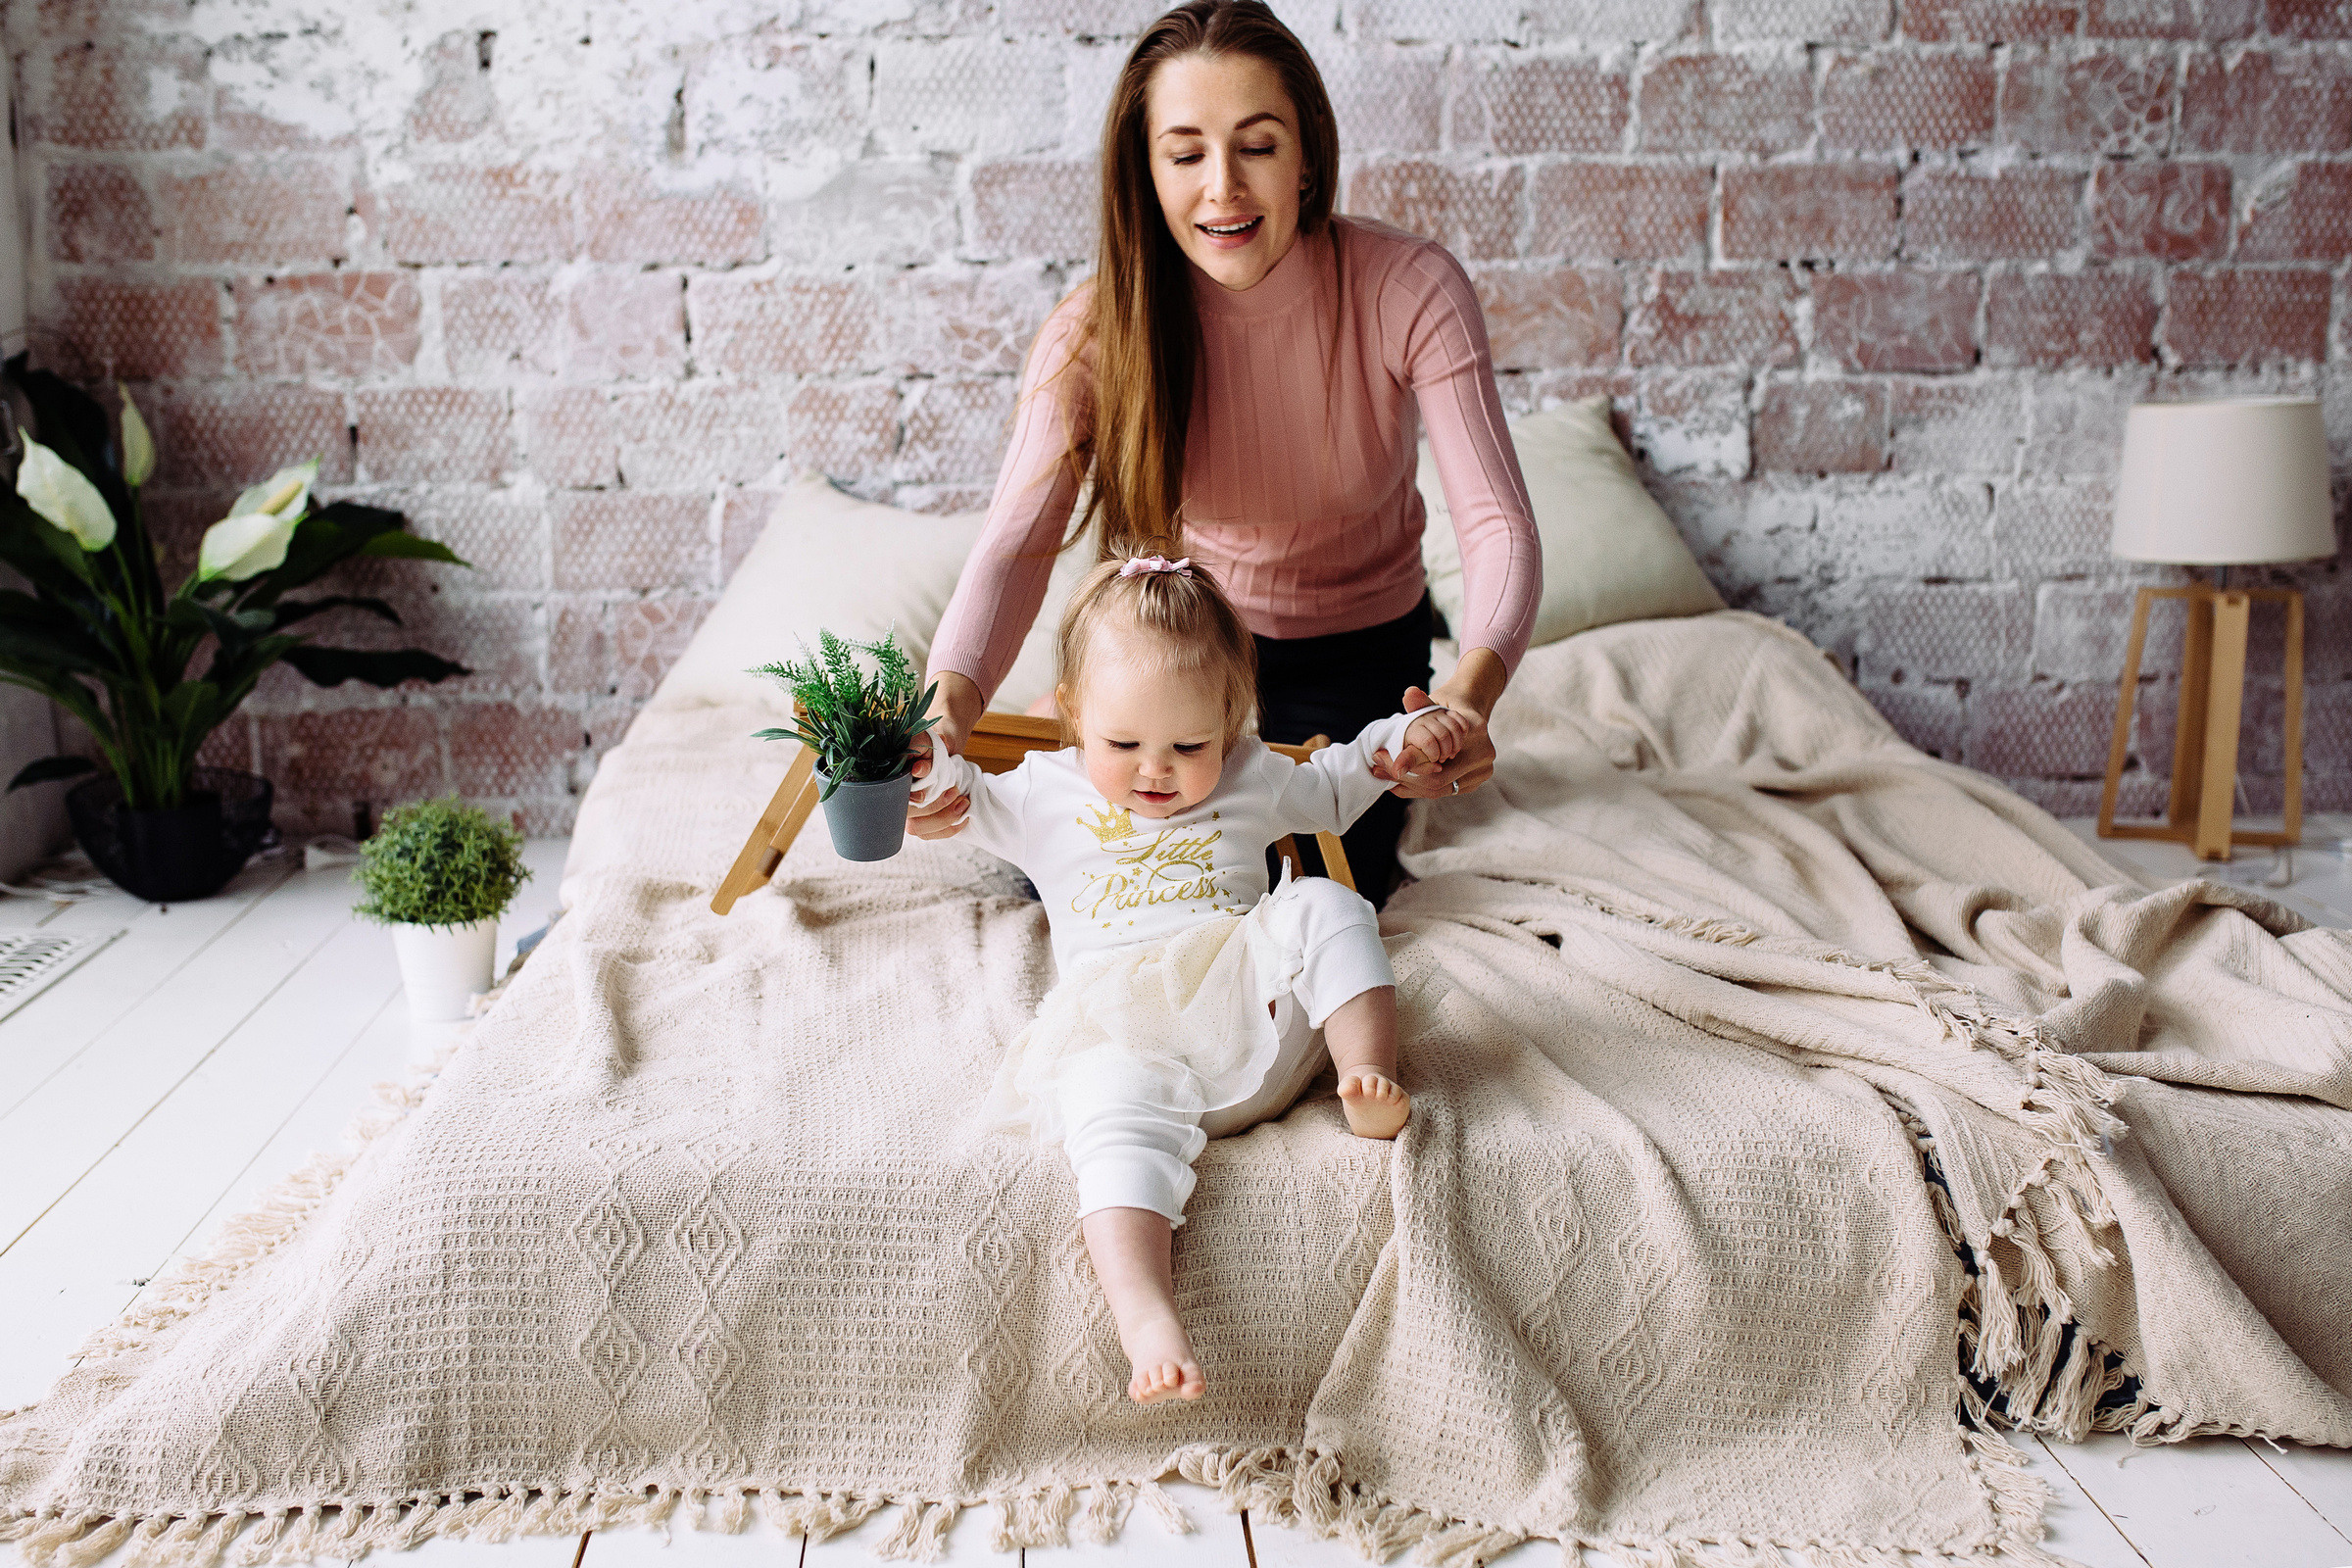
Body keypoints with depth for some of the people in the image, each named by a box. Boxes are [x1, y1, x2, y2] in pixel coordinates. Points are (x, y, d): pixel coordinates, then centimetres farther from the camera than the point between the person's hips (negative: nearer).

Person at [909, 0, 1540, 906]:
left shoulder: (1412, 293, -26)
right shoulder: (1095, 330, -23)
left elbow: (1497, 522, -32)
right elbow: (1017, 542, -32)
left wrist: (1471, 692, -54)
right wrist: (953, 699, -54)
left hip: (1360, 650, -1)